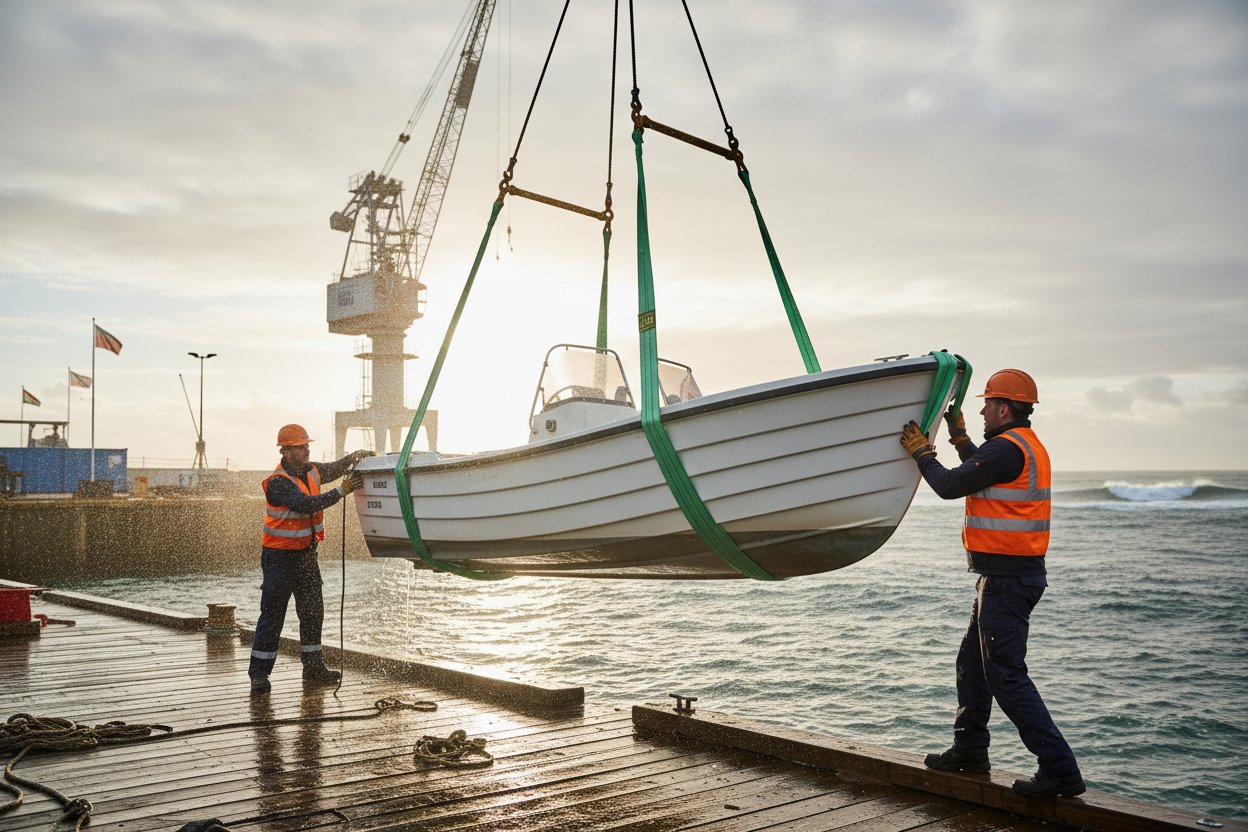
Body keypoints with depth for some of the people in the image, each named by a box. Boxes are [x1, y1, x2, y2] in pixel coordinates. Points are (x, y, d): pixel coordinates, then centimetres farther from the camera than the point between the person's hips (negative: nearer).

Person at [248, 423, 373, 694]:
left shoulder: (310, 471, 4)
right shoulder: (278, 482, -20)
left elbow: (333, 469, 21)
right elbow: (306, 504, -32)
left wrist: (354, 457, 1)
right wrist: (341, 492, -32)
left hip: (306, 553, 8)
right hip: (279, 557, -8)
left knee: (313, 612, 11)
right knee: (272, 615, -4)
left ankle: (314, 669, 21)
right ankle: (259, 675, 4)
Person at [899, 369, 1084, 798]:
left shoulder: (1006, 448, -18)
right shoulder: (1029, 446, 15)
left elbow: (950, 486, -15)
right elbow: (982, 475, 30)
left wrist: (921, 452, 0)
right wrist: (959, 437, 33)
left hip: (1005, 578, -11)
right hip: (1018, 573, 11)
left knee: (1006, 675, -6)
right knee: (972, 662, 20)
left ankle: (1060, 770, -3)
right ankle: (969, 749, 31)